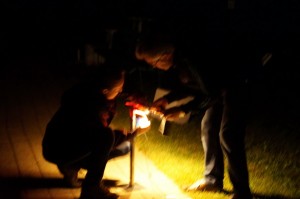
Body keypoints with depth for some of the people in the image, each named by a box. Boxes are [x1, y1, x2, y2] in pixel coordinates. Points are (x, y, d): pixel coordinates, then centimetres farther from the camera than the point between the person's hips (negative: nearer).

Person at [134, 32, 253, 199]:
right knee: (208, 129, 12)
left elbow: (211, 95, -29)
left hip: (235, 86, -10)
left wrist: (183, 110, -28)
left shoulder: (192, 60, -34)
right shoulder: (176, 62, -6)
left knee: (227, 136, -12)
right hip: (218, 89, 10)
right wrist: (167, 99, -3)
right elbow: (188, 87, 10)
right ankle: (212, 179, 24)